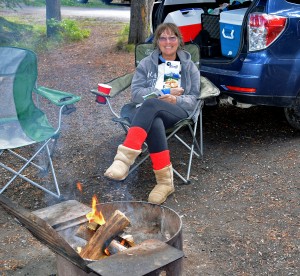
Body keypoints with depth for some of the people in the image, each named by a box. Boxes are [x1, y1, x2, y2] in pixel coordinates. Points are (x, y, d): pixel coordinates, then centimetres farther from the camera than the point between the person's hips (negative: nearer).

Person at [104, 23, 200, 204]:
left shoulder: (189, 67, 18)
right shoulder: (146, 64, 18)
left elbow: (193, 98, 11)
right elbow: (136, 93, 5)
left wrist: (176, 99, -12)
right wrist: (163, 93, -7)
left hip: (179, 113, -1)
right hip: (151, 114, 1)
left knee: (150, 105, -37)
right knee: (155, 124, -40)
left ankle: (124, 158, -51)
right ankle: (165, 181, -41)